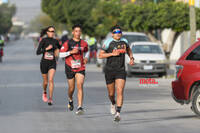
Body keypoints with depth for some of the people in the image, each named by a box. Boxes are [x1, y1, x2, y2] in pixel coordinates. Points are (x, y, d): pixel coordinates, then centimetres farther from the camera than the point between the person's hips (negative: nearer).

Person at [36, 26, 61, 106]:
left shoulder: (55, 41, 3)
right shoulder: (43, 40, -7)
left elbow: (60, 48, 26)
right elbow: (38, 52, -14)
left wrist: (57, 50, 6)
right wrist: (46, 49, -24)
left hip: (52, 63, 1)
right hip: (44, 63, -1)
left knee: (51, 79, -17)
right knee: (45, 81, 9)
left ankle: (50, 99, -16)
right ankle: (44, 92, 42)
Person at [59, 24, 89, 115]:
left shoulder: (84, 43, 4)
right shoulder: (68, 43, -5)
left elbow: (86, 51, 24)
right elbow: (61, 54, -8)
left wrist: (86, 57, 4)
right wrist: (71, 52, -19)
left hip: (80, 67, 1)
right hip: (70, 67, -1)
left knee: (80, 86, -16)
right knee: (71, 88, 8)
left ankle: (80, 107, -21)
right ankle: (70, 100, 41)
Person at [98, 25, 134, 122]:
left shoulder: (124, 41, 5)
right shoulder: (108, 42, -7)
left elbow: (128, 49, 27)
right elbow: (100, 55, -9)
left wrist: (131, 58, 10)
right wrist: (112, 54, -19)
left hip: (121, 71, 1)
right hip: (109, 70, -1)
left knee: (120, 91, -17)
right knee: (111, 93, 11)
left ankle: (118, 113, -20)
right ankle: (113, 104, 46)